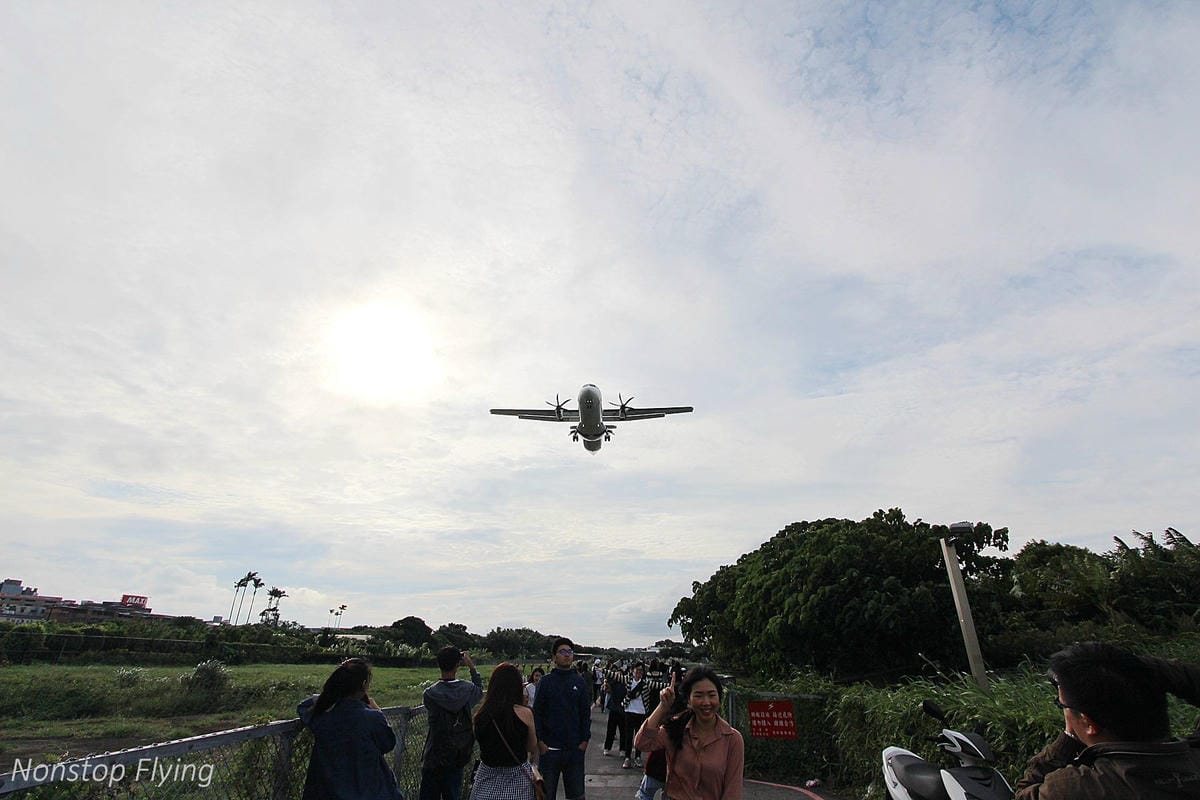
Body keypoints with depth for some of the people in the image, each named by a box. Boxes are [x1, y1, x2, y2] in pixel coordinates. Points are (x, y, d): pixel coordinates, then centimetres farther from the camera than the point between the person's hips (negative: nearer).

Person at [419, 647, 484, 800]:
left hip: (433, 757, -2)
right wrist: (471, 666, 12)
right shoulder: (468, 689, -13)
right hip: (458, 757, 2)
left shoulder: (429, 694, -19)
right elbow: (480, 689, 10)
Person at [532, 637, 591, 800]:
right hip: (549, 748, -1)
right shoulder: (546, 681, -2)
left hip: (575, 748, 1)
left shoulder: (579, 681, 2)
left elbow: (586, 713, 4)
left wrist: (585, 740, -2)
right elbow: (537, 713, -2)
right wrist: (539, 741, -8)